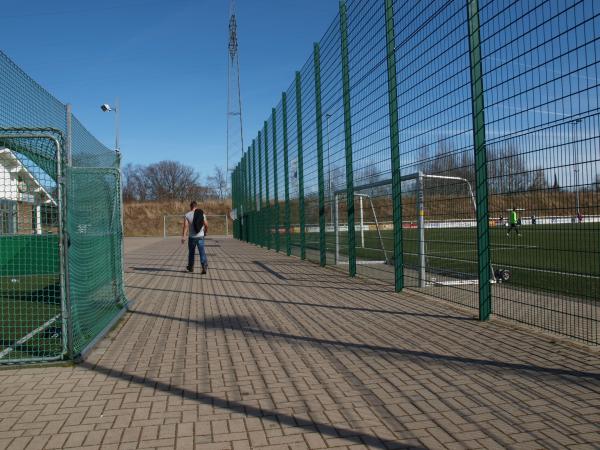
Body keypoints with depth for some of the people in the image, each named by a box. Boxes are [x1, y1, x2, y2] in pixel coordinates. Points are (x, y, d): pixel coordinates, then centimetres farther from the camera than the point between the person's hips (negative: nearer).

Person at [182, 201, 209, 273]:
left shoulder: (187, 215, -5)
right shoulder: (202, 214, 2)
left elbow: (185, 226, -15)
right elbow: (206, 225, 2)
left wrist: (183, 236, -18)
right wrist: (205, 232, 20)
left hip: (192, 237, -1)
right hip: (200, 236, 1)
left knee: (191, 252, 16)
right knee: (202, 252, -1)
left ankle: (190, 267, 30)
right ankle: (204, 266, -18)